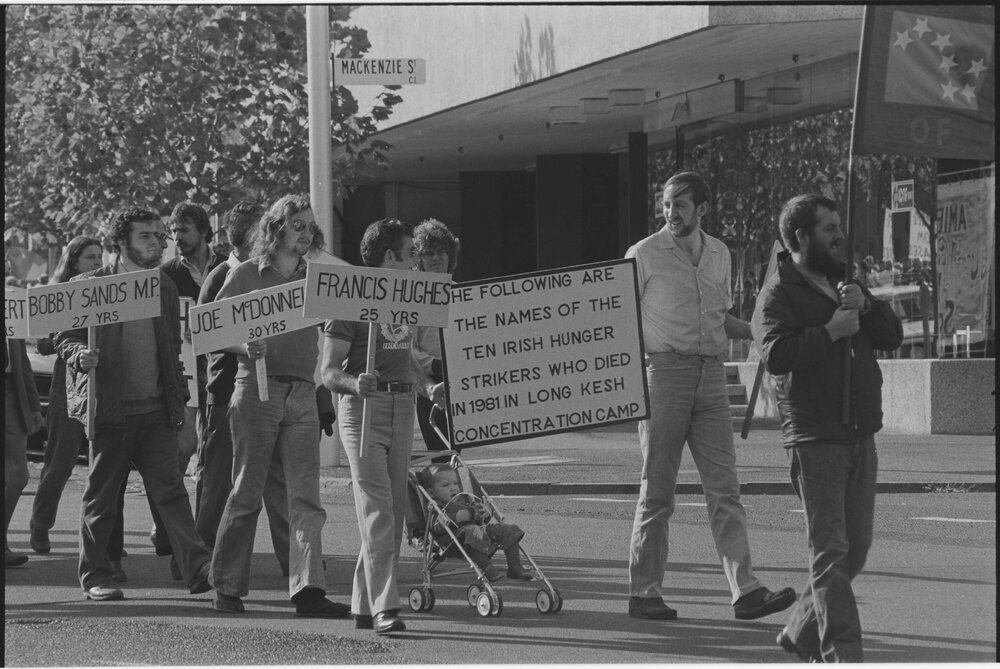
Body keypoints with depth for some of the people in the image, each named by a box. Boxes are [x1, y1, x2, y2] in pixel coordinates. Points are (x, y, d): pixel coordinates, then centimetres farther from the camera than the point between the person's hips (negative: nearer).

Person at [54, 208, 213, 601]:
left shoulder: (164, 287, 13)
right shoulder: (87, 286, -1)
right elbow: (63, 337, 2)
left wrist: (178, 401, 13)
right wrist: (80, 354, -20)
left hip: (157, 409, 3)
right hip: (110, 409, -3)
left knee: (169, 488, -4)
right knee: (101, 496, 4)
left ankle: (198, 569, -10)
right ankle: (95, 576, 13)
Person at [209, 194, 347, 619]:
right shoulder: (246, 275, 4)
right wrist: (244, 347, -15)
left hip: (302, 395, 3)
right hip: (257, 388, -3)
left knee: (305, 496, -6)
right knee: (247, 493, 0)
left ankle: (308, 591, -11)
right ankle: (228, 588, 10)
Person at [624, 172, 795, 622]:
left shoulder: (719, 254, 16)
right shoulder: (645, 255, 0)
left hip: (711, 375, 4)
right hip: (664, 370, -4)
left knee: (724, 487, -2)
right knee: (657, 489, -1)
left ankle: (745, 592, -7)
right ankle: (644, 593, 7)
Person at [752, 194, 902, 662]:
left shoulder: (842, 282, 19)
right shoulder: (779, 294, -6)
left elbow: (892, 337, 13)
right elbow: (776, 355, -22)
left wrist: (865, 305, -5)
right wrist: (831, 332, -20)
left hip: (861, 437, 8)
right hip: (816, 441, -8)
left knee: (856, 547, 11)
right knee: (830, 551, -10)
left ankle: (802, 633, 25)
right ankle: (842, 653, -11)